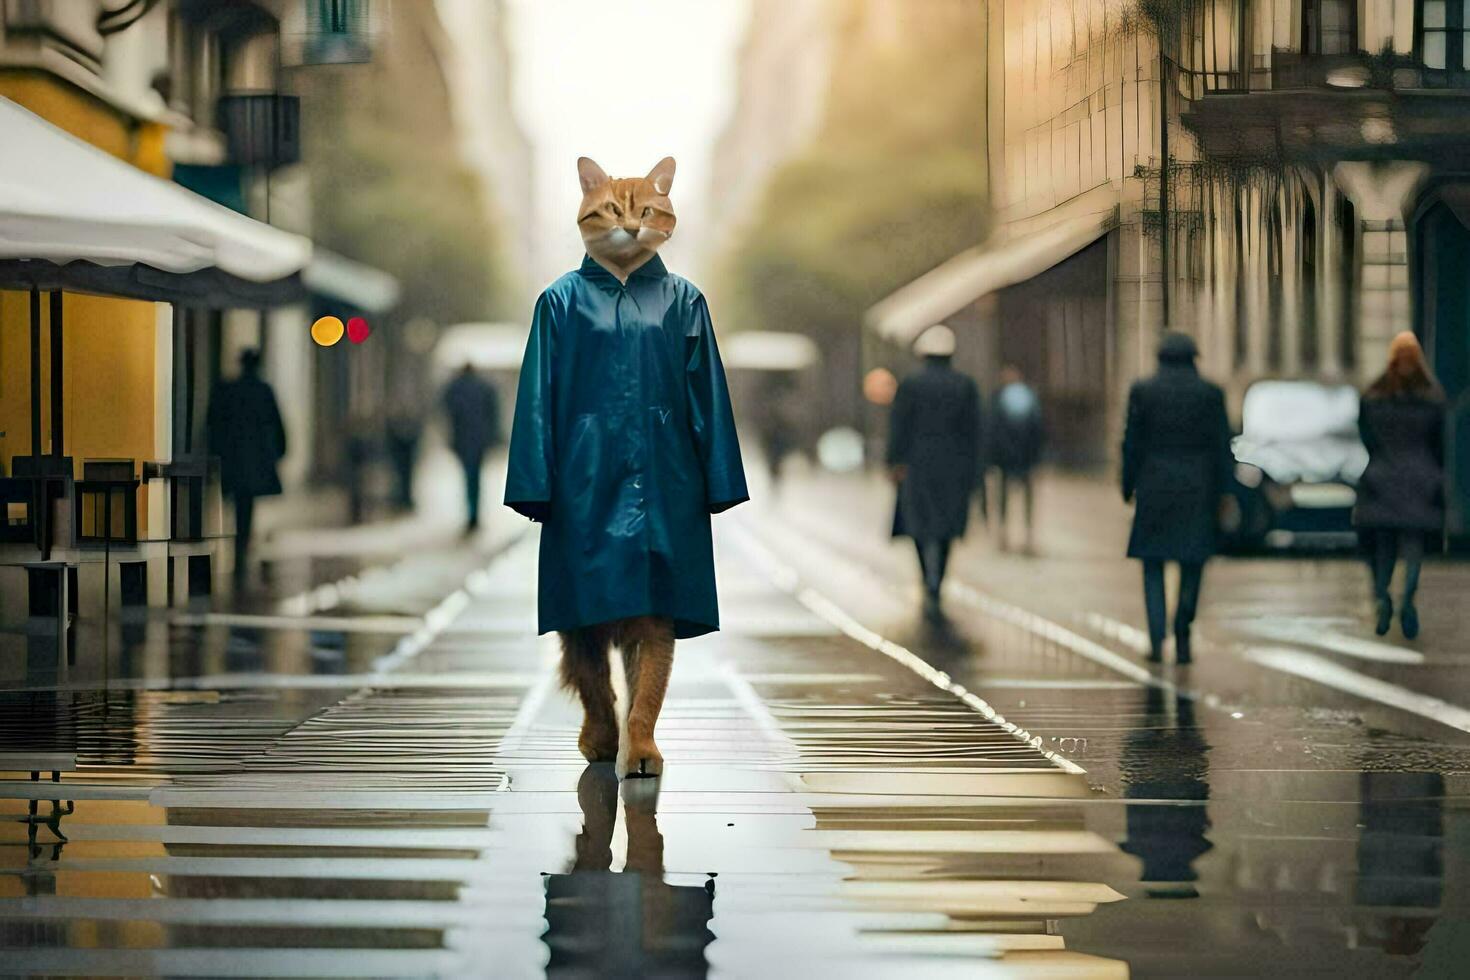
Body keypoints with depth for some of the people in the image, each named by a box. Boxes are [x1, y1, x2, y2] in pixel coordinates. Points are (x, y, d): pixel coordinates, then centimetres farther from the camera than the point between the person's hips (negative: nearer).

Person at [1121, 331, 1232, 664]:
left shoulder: (1142, 391, -1)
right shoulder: (1211, 393, 0)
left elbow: (1132, 443, 0)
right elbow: (1221, 447, -1)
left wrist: (1128, 487, 7)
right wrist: (1221, 494, 4)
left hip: (1154, 487, 0)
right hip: (1197, 487, 0)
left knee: (1153, 565, 9)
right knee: (1192, 563, 12)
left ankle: (1157, 640, -3)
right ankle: (1182, 634, -2)